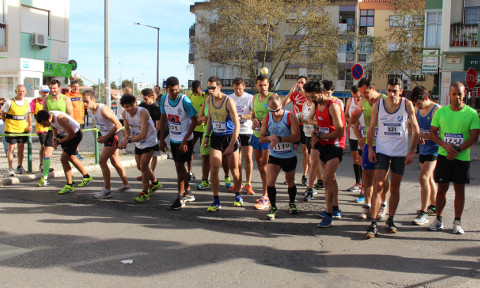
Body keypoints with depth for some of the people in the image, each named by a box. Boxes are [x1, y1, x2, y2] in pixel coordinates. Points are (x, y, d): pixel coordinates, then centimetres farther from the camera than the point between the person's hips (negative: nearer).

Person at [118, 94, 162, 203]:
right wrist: (126, 136, -18)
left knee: (143, 166, -11)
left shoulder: (143, 112, -30)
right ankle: (155, 183, 42)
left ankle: (145, 193, 3)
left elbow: (143, 135, -35)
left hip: (149, 142, -8)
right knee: (140, 166, 17)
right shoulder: (124, 114, -9)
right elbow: (126, 128, 5)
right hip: (138, 144, 8)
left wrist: (128, 141, -42)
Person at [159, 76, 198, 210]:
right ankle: (188, 193, 29)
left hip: (185, 139, -6)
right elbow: (163, 118, 8)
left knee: (179, 166, -5)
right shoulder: (164, 99, -3)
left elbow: (194, 121, -16)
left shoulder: (184, 100, -20)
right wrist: (161, 139, 6)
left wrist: (185, 141, -20)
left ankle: (180, 197, 6)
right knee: (179, 166, 14)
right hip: (173, 139, 6)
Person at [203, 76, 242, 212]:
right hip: (216, 138, 4)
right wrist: (207, 136, 13)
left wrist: (231, 145, -20)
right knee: (213, 169, -6)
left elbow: (237, 125, -17)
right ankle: (216, 201, 3)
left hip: (230, 137, -4)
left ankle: (238, 195, 29)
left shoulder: (228, 101, -16)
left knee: (234, 169, 8)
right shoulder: (209, 100, 1)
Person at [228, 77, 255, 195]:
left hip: (247, 131, -3)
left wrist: (241, 116, -25)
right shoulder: (229, 98, 8)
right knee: (236, 158, 8)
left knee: (248, 158, -5)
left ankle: (248, 184, 3)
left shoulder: (250, 98, -3)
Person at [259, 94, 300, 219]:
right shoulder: (266, 119, -2)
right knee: (270, 182, -11)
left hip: (290, 156, -1)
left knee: (290, 181, 15)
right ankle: (273, 208, 3)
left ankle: (292, 203, 39)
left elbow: (296, 136, -20)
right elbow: (261, 138, 2)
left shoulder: (290, 117, -13)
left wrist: (279, 138, -28)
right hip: (274, 156, 2)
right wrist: (270, 138, -20)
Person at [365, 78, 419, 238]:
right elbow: (371, 128, 6)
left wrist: (412, 151, -4)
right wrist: (370, 148, -1)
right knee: (378, 186, -8)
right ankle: (373, 223, -5)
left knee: (395, 188, 8)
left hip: (400, 153, 0)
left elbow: (415, 129, 1)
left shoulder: (407, 105, -6)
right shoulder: (378, 105, -4)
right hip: (382, 151, 0)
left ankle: (390, 221, 23)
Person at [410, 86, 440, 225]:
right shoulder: (417, 109, 7)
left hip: (433, 149, -8)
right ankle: (433, 207, 34)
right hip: (423, 149, 8)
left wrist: (422, 135, -18)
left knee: (424, 178, -15)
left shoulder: (436, 110, -16)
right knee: (429, 178, 18)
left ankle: (423, 213, -12)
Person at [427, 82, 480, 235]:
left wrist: (457, 150, -16)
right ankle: (439, 220, 17)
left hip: (462, 157, -1)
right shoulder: (441, 112, 4)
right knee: (442, 188, 6)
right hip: (443, 155, 1)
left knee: (459, 189, 3)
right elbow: (433, 133, 5)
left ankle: (457, 222, 13)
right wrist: (446, 145, -12)